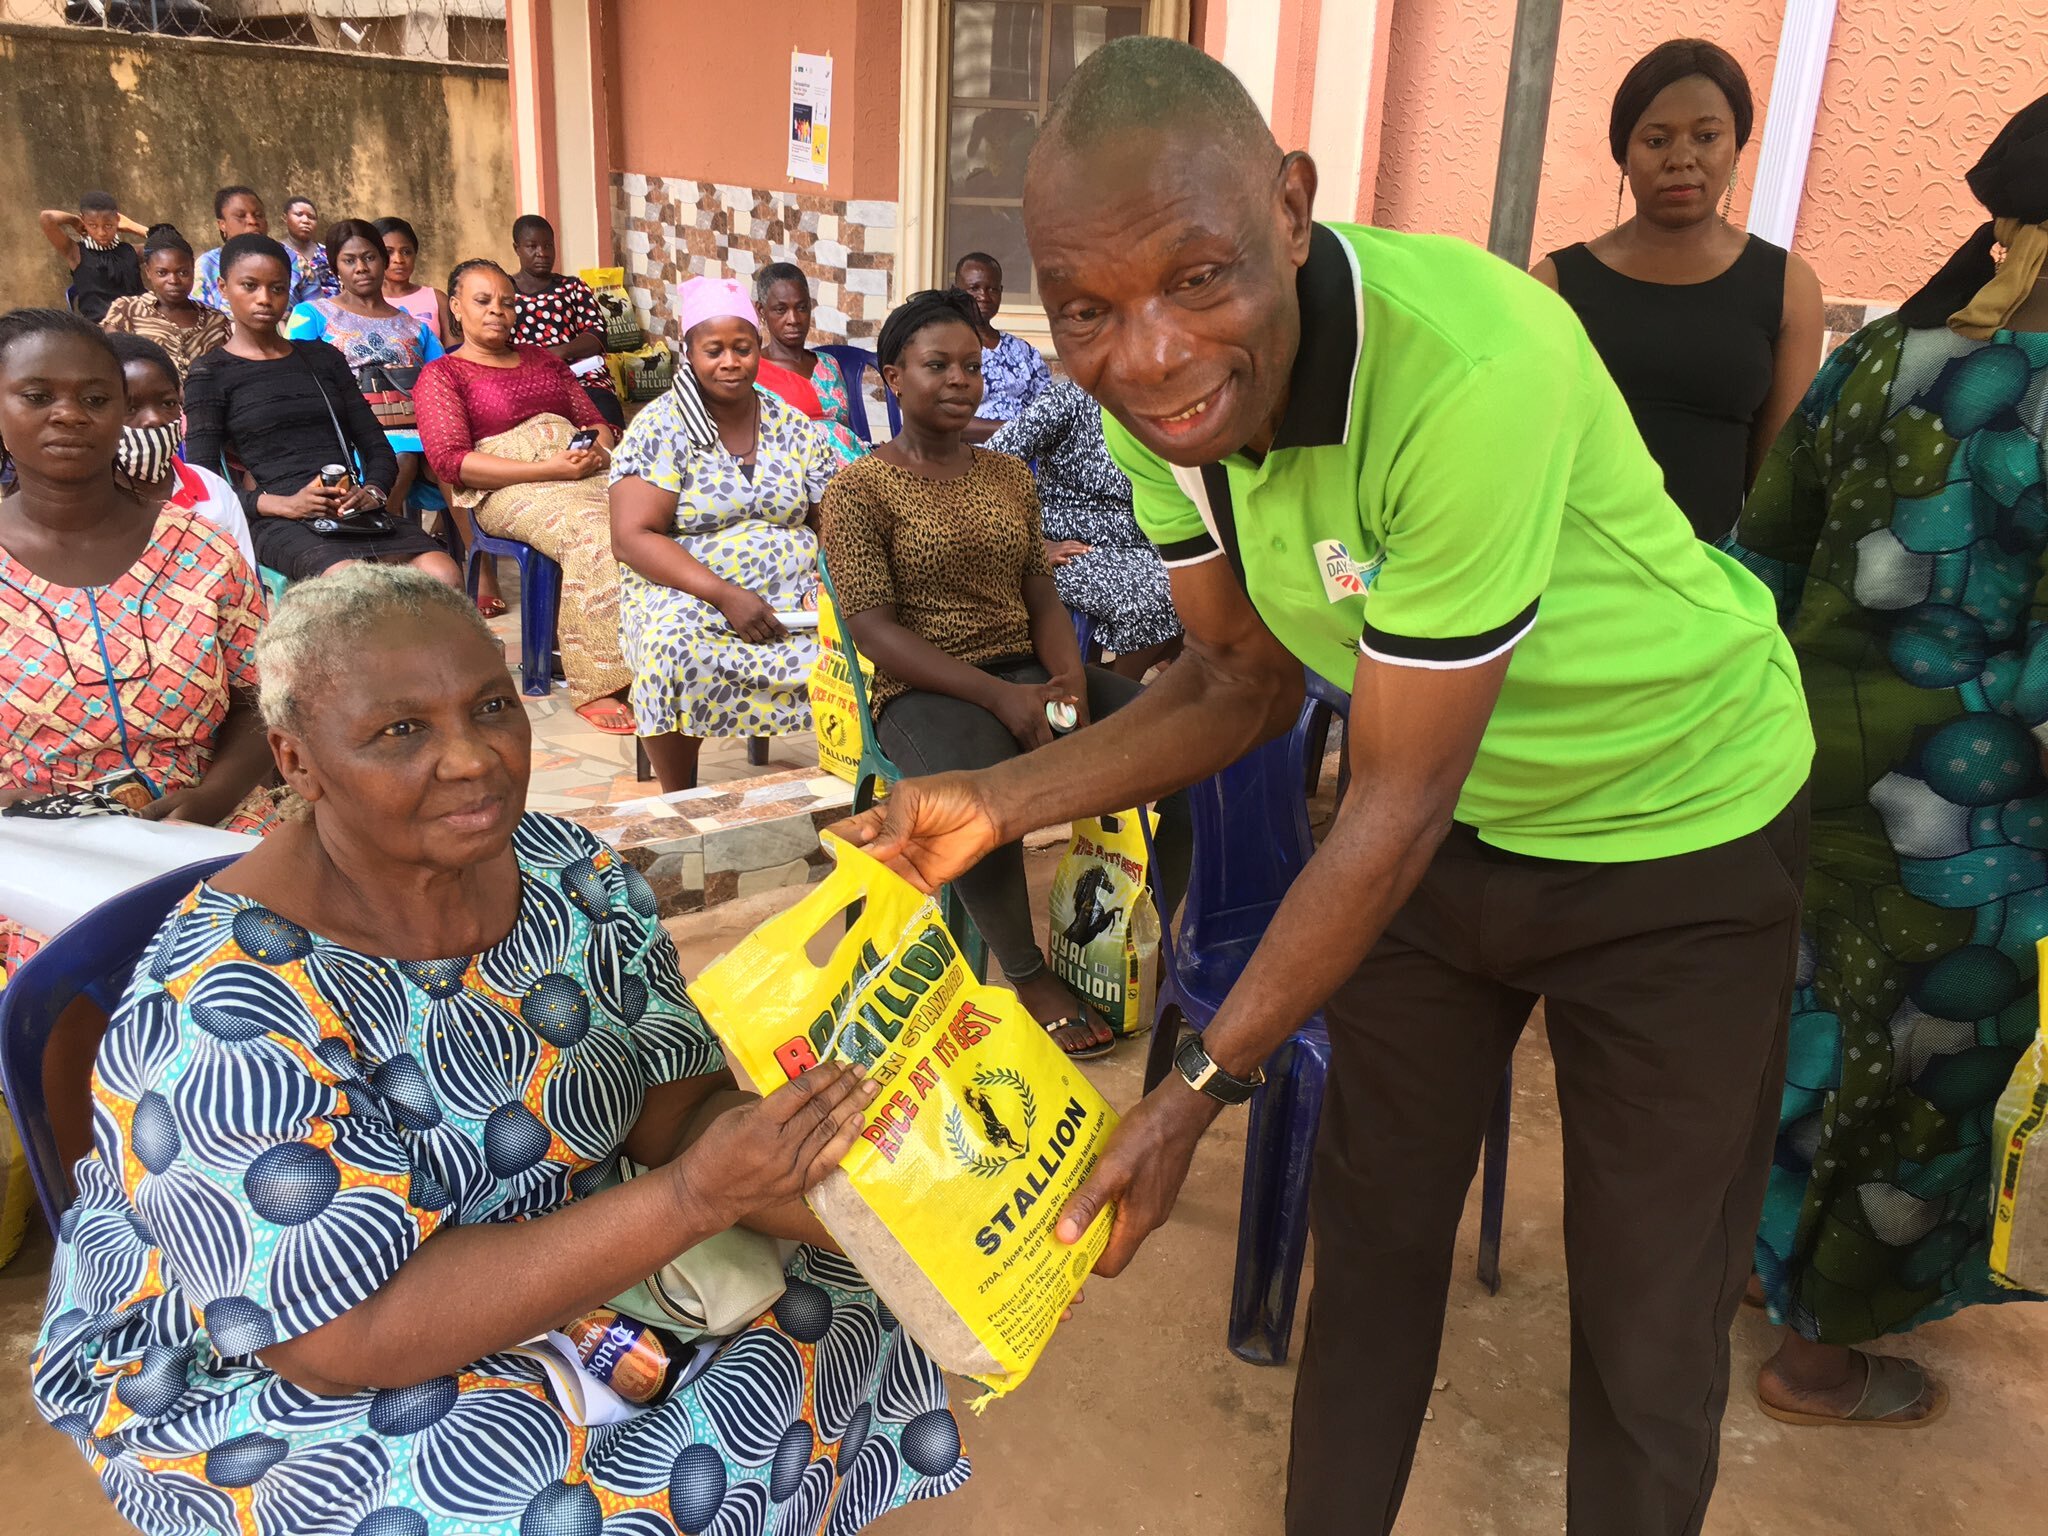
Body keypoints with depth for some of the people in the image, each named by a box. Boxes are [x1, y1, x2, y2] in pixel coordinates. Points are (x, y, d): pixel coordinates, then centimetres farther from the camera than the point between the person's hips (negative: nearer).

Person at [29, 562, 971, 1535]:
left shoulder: (570, 874, -10)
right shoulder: (225, 1015, -28)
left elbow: (679, 1108, -10)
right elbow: (349, 1339, -30)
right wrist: (697, 1194, -38)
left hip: (560, 1242, 6)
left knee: (833, 1323, -4)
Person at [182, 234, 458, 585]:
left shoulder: (323, 358, 24)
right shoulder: (210, 374, 11)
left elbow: (377, 447, 19)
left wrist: (373, 491, -4)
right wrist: (285, 504, -15)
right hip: (281, 521, -4)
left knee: (445, 577, -29)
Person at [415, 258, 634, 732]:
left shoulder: (543, 359, 30)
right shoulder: (441, 375, 12)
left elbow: (596, 421, 27)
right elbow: (450, 460, -3)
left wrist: (598, 448, -1)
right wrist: (549, 469, -13)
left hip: (587, 470, 5)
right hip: (511, 489, -5)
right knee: (593, 533, -38)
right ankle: (595, 686, -36)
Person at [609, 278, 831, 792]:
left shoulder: (794, 427, 11)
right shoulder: (660, 429, -1)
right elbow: (632, 537, -10)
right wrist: (724, 595, -21)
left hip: (793, 593, 3)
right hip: (687, 594, -3)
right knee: (677, 647, -37)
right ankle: (679, 802, -16)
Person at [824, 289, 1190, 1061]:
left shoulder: (1009, 475, 16)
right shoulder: (858, 490, -2)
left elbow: (1040, 592, 12)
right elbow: (873, 627, -11)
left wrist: (1069, 678, -11)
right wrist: (1000, 697, -22)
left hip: (1027, 671, 5)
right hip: (925, 688, -5)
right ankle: (1027, 976, -12)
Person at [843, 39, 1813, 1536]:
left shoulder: (1471, 366, -36)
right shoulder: (1159, 382, -15)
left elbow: (1395, 804, -28)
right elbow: (1242, 682, -4)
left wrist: (1203, 1083, -22)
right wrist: (999, 800, -16)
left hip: (1677, 829, -5)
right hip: (1445, 814, 6)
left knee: (1651, 1328, 6)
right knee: (1372, 1230, 17)